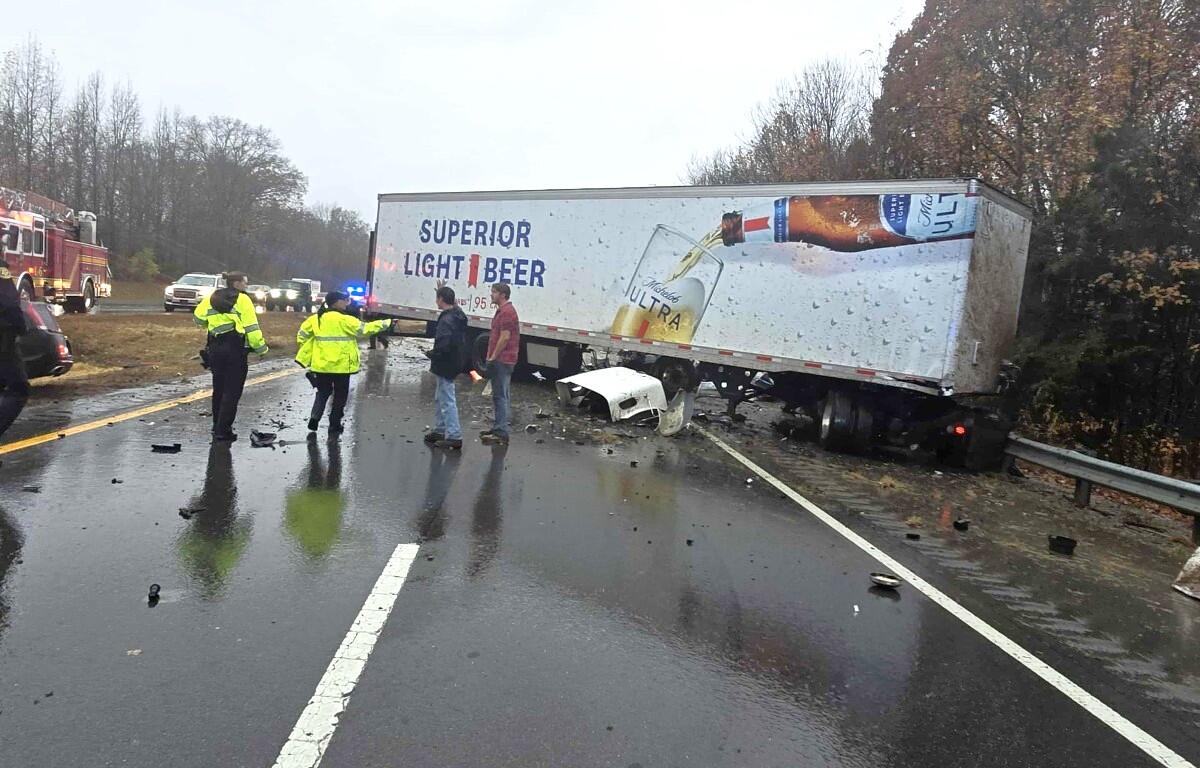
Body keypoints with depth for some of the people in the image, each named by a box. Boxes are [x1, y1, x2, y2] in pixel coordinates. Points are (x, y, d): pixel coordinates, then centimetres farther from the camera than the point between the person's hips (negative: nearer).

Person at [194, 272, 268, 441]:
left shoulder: (211, 298, 10)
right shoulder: (242, 300, -7)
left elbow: (198, 319, 19)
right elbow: (252, 327, -11)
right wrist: (261, 349, -3)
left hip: (215, 348, 6)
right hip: (235, 349, -6)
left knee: (218, 389, 18)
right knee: (232, 392, -1)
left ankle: (217, 426, 26)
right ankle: (223, 430, -3)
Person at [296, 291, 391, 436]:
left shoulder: (315, 319, 4)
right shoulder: (344, 320, -14)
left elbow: (302, 335, 9)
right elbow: (364, 329, -13)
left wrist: (306, 355, 18)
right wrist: (385, 323, -4)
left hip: (321, 364, 5)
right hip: (341, 365, -5)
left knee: (323, 392, 22)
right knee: (340, 396, 9)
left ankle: (314, 418, 5)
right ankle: (334, 427, 12)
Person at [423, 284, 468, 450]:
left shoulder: (446, 321, -23)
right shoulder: (459, 315, 6)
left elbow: (443, 346, -31)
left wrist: (431, 354, -10)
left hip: (445, 366, -10)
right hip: (455, 363, 10)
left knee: (447, 401, -4)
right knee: (440, 398, 22)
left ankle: (454, 436, -1)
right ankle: (439, 430, 32)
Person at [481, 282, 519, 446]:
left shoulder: (507, 312, -16)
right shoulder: (502, 310, 18)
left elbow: (505, 337, -21)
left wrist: (493, 357, -15)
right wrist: (491, 356, 18)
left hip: (502, 360, -11)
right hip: (500, 360, 11)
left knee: (500, 396, -9)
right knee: (499, 395, 16)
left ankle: (501, 433, -8)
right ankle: (498, 428, 24)